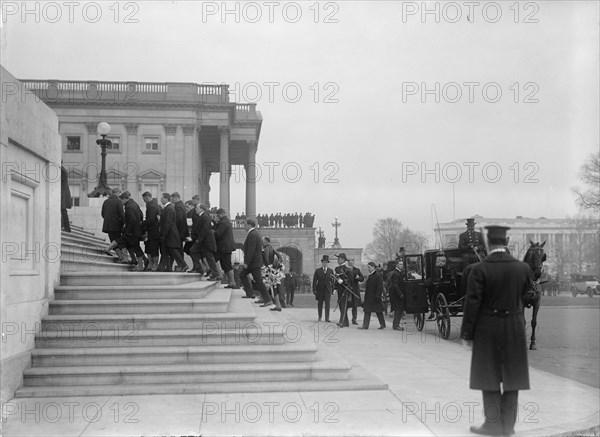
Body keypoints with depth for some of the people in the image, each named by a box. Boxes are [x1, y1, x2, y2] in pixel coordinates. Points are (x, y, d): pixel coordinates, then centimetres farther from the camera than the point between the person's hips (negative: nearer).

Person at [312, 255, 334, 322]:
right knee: (320, 303, 8)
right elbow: (314, 281, 0)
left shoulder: (331, 271, 6)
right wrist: (314, 290, -6)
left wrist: (332, 289, 2)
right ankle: (320, 317, 21)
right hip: (320, 289, 0)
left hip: (328, 289, 0)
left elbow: (332, 281, 7)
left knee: (327, 304, -8)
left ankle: (327, 318, -8)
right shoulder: (317, 271, 2)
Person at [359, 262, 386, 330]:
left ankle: (383, 325, 13)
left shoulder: (378, 276, -12)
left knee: (378, 311, 2)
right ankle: (365, 325, 7)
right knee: (367, 311, 5)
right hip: (368, 297, 8)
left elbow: (380, 287, -16)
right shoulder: (369, 276, 14)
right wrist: (365, 297, 16)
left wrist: (378, 296, -21)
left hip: (375, 297, -8)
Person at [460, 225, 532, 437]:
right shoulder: (522, 268, -4)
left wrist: (466, 334, -6)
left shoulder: (478, 270, -14)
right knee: (511, 378, 11)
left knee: (489, 378, 7)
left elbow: (472, 304, -13)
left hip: (487, 329, -3)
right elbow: (525, 292, 12)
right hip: (514, 329, 3)